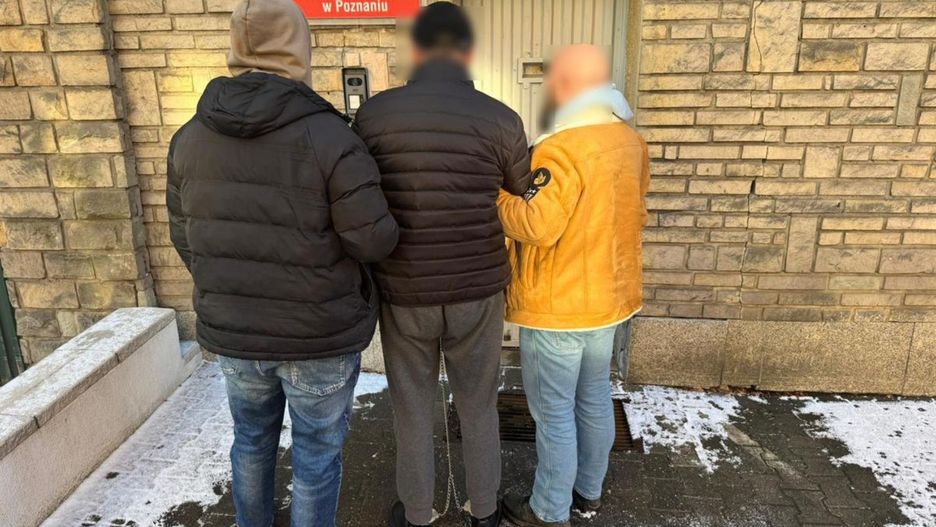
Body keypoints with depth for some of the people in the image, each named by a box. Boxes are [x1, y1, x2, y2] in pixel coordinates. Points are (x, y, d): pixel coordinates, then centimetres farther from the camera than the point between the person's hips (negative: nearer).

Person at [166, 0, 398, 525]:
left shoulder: (192, 136, -3)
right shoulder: (330, 138, -20)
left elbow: (187, 238, 5)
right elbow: (376, 241, -18)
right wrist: (367, 189, 4)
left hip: (234, 332, 5)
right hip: (320, 335, -5)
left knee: (253, 436, 27)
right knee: (317, 452, 14)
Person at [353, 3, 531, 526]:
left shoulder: (372, 114, -7)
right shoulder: (501, 119, -9)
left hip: (402, 294, 0)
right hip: (477, 293, 0)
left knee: (412, 411, 18)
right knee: (479, 408, 20)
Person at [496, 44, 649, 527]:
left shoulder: (561, 148, -24)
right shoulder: (631, 142, 4)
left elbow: (537, 226, -29)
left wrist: (499, 194, -14)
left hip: (557, 307, -8)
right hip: (608, 298, 8)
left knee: (554, 411, 6)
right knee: (594, 399, 21)